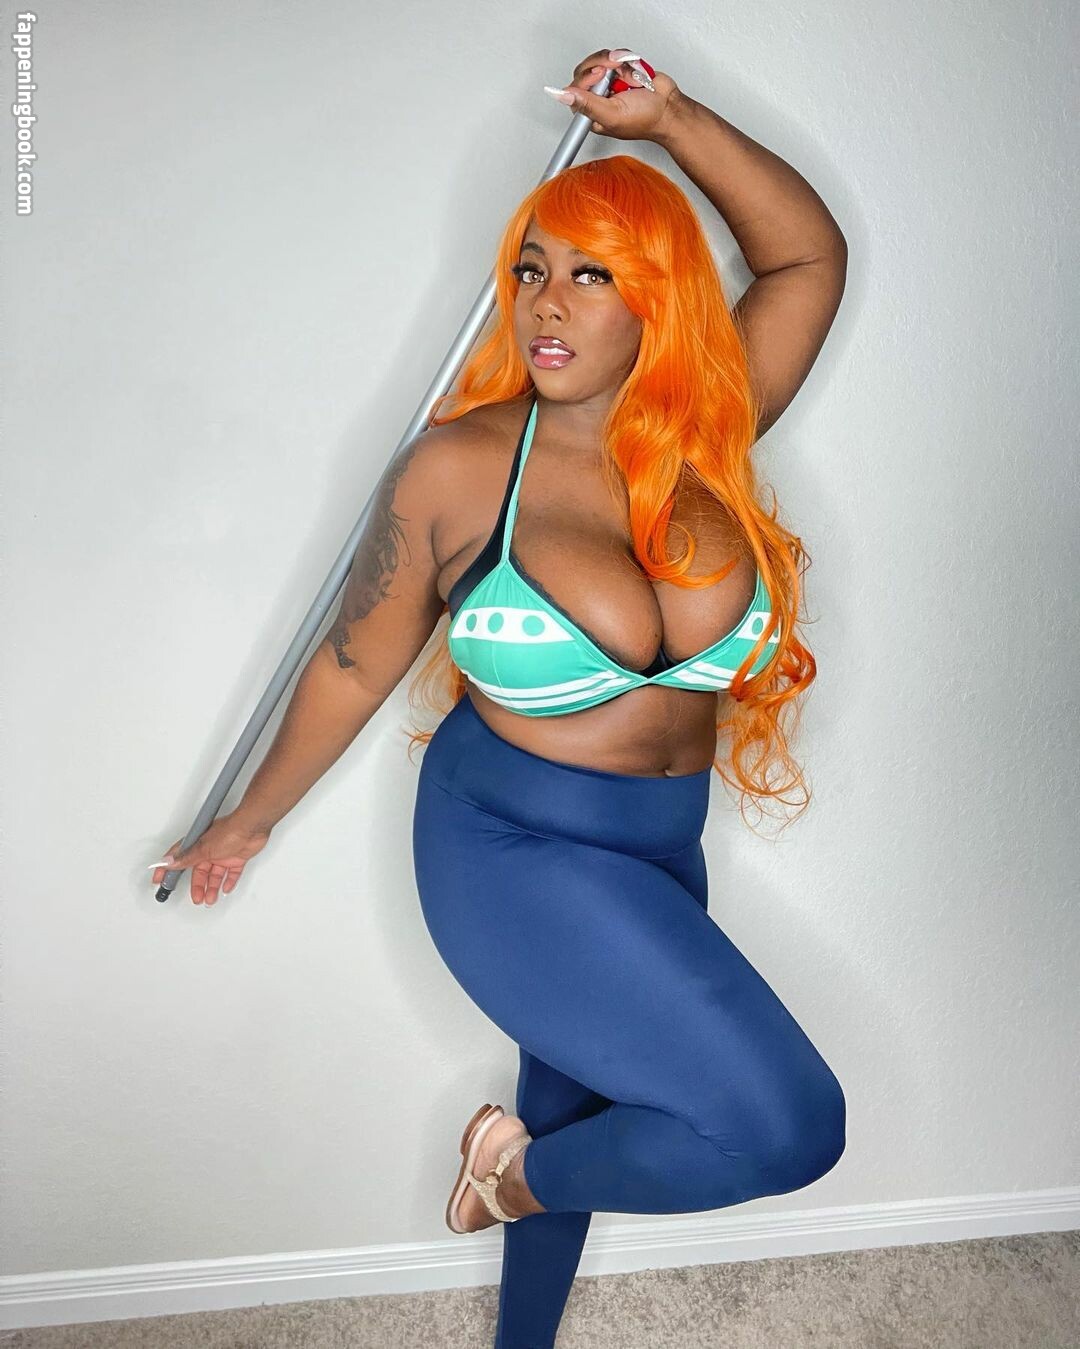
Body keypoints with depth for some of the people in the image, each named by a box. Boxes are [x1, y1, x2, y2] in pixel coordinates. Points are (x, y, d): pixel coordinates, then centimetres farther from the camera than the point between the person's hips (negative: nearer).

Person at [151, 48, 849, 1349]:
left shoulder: (704, 439, -4)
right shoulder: (460, 469, -15)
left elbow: (811, 253, 4)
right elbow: (356, 665, -4)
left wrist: (669, 115, -3)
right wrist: (251, 818, 7)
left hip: (659, 853, 5)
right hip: (513, 849, -5)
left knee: (576, 1110, 25)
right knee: (789, 1123, -16)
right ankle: (521, 1171, 10)